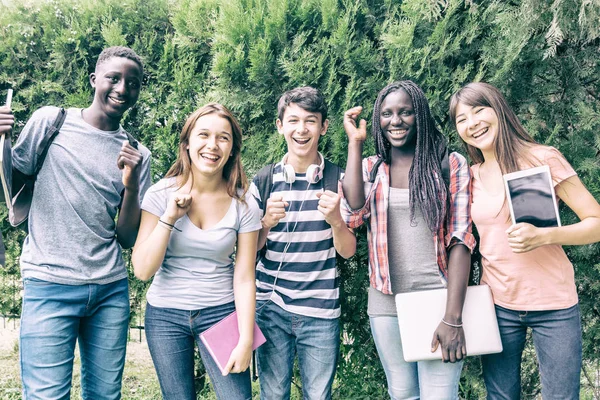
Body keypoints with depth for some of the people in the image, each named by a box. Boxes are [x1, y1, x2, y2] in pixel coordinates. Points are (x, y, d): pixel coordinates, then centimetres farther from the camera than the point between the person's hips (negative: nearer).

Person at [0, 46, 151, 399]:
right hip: (51, 286, -3)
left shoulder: (138, 155, 9)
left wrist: (131, 184, -9)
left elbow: (128, 239, 7)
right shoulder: (50, 122, 1)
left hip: (112, 290, 3)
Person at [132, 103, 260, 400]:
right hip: (165, 315, 0)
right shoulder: (162, 193, -8)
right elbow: (142, 270, -11)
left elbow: (244, 278, -5)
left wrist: (246, 340, -9)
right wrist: (170, 217, -19)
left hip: (221, 311, 0)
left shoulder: (243, 204, -8)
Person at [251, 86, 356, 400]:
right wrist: (266, 223, -18)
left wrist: (335, 220, -24)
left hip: (320, 312, -1)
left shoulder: (337, 179, -3)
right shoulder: (264, 180, -1)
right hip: (270, 306, 1)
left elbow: (348, 251, -3)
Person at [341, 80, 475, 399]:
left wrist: (453, 317, -14)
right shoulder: (369, 168, 8)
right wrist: (355, 143, -7)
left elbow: (460, 239, -6)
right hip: (386, 306, 3)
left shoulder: (451, 165, -1)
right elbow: (353, 215, -13)